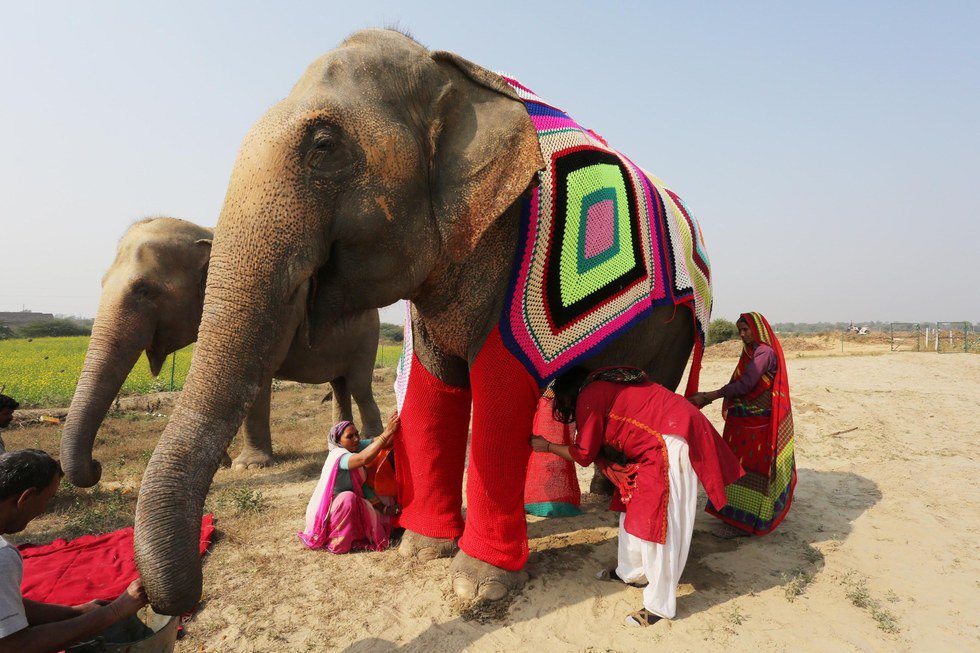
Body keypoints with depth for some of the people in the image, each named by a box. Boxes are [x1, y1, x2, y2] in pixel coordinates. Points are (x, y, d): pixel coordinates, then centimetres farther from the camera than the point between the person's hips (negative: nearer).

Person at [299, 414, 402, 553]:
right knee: (348, 498, -35)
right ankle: (337, 544, -19)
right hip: (324, 514, -8)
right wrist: (387, 433, -52)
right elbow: (364, 458, -48)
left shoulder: (356, 447, -4)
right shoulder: (338, 456, -28)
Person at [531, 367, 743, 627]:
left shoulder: (589, 395, -9)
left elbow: (583, 454, -2)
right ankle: (632, 572, 34)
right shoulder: (607, 383, 17)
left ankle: (660, 605, 5)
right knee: (633, 505, 19)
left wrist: (547, 446, 9)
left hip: (670, 443, -10)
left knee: (658, 520, -5)